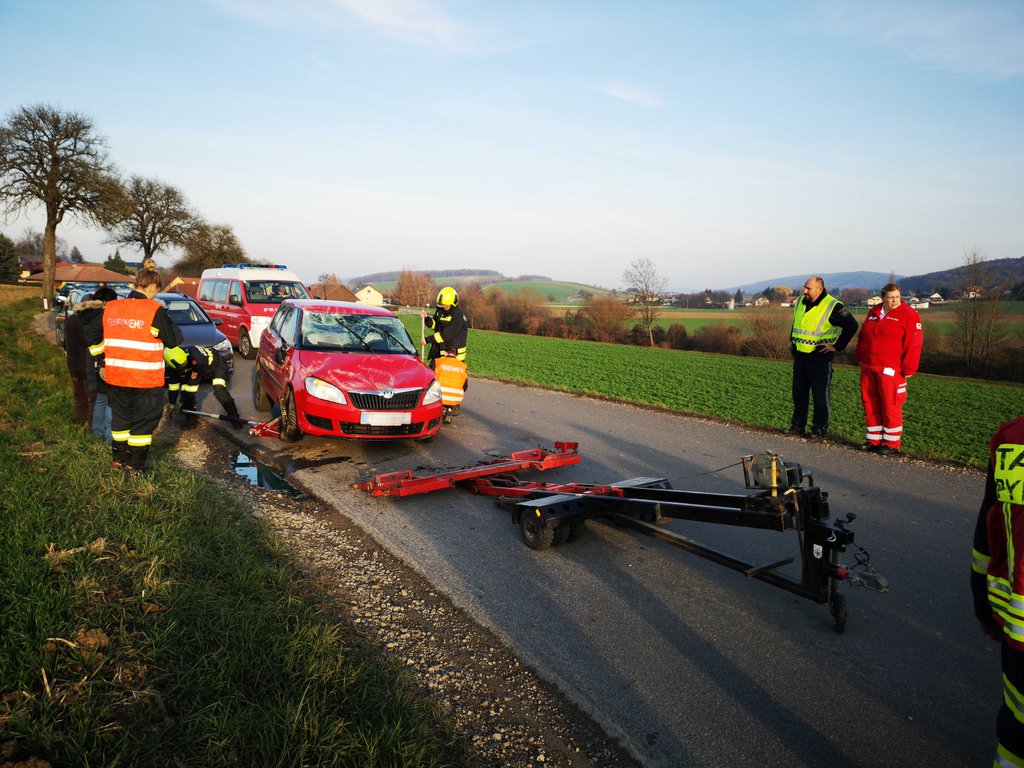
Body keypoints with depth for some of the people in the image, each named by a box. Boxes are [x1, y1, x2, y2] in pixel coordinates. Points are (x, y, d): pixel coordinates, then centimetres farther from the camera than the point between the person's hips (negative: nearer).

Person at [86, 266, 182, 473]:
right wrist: (164, 315, 4)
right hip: (146, 379, -5)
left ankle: (119, 458, 30)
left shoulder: (110, 308, 5)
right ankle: (135, 464, 12)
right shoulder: (155, 311, -14)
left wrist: (101, 364, 23)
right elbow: (175, 339, -7)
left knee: (120, 416, 20)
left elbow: (94, 339, 14)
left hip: (115, 376, 6)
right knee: (144, 420, 8)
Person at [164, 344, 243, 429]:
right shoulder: (175, 362, -23)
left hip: (217, 365, -7)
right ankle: (191, 419, 6)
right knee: (185, 391, -9)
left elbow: (193, 381, -33)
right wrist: (172, 403, -10)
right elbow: (173, 384, -13)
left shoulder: (196, 358, -42)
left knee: (219, 390, -29)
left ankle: (235, 418, -19)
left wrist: (183, 401, -25)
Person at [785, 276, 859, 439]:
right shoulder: (801, 302, 9)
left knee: (820, 396, 2)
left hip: (820, 358, -6)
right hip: (799, 357, 6)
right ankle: (797, 425, 23)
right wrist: (792, 340, 19)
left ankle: (819, 429, 12)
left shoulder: (833, 306, -12)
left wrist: (837, 346, -11)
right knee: (798, 393, 12)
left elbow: (852, 325, -10)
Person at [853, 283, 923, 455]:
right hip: (868, 368, 6)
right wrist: (859, 356, 18)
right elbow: (862, 336, 23)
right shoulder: (874, 312, 14)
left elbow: (913, 344, -10)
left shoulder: (909, 314, -6)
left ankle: (892, 444, 7)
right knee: (870, 405, 9)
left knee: (890, 406, -3)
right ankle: (874, 440, 19)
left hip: (890, 370, -6)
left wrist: (908, 369, -13)